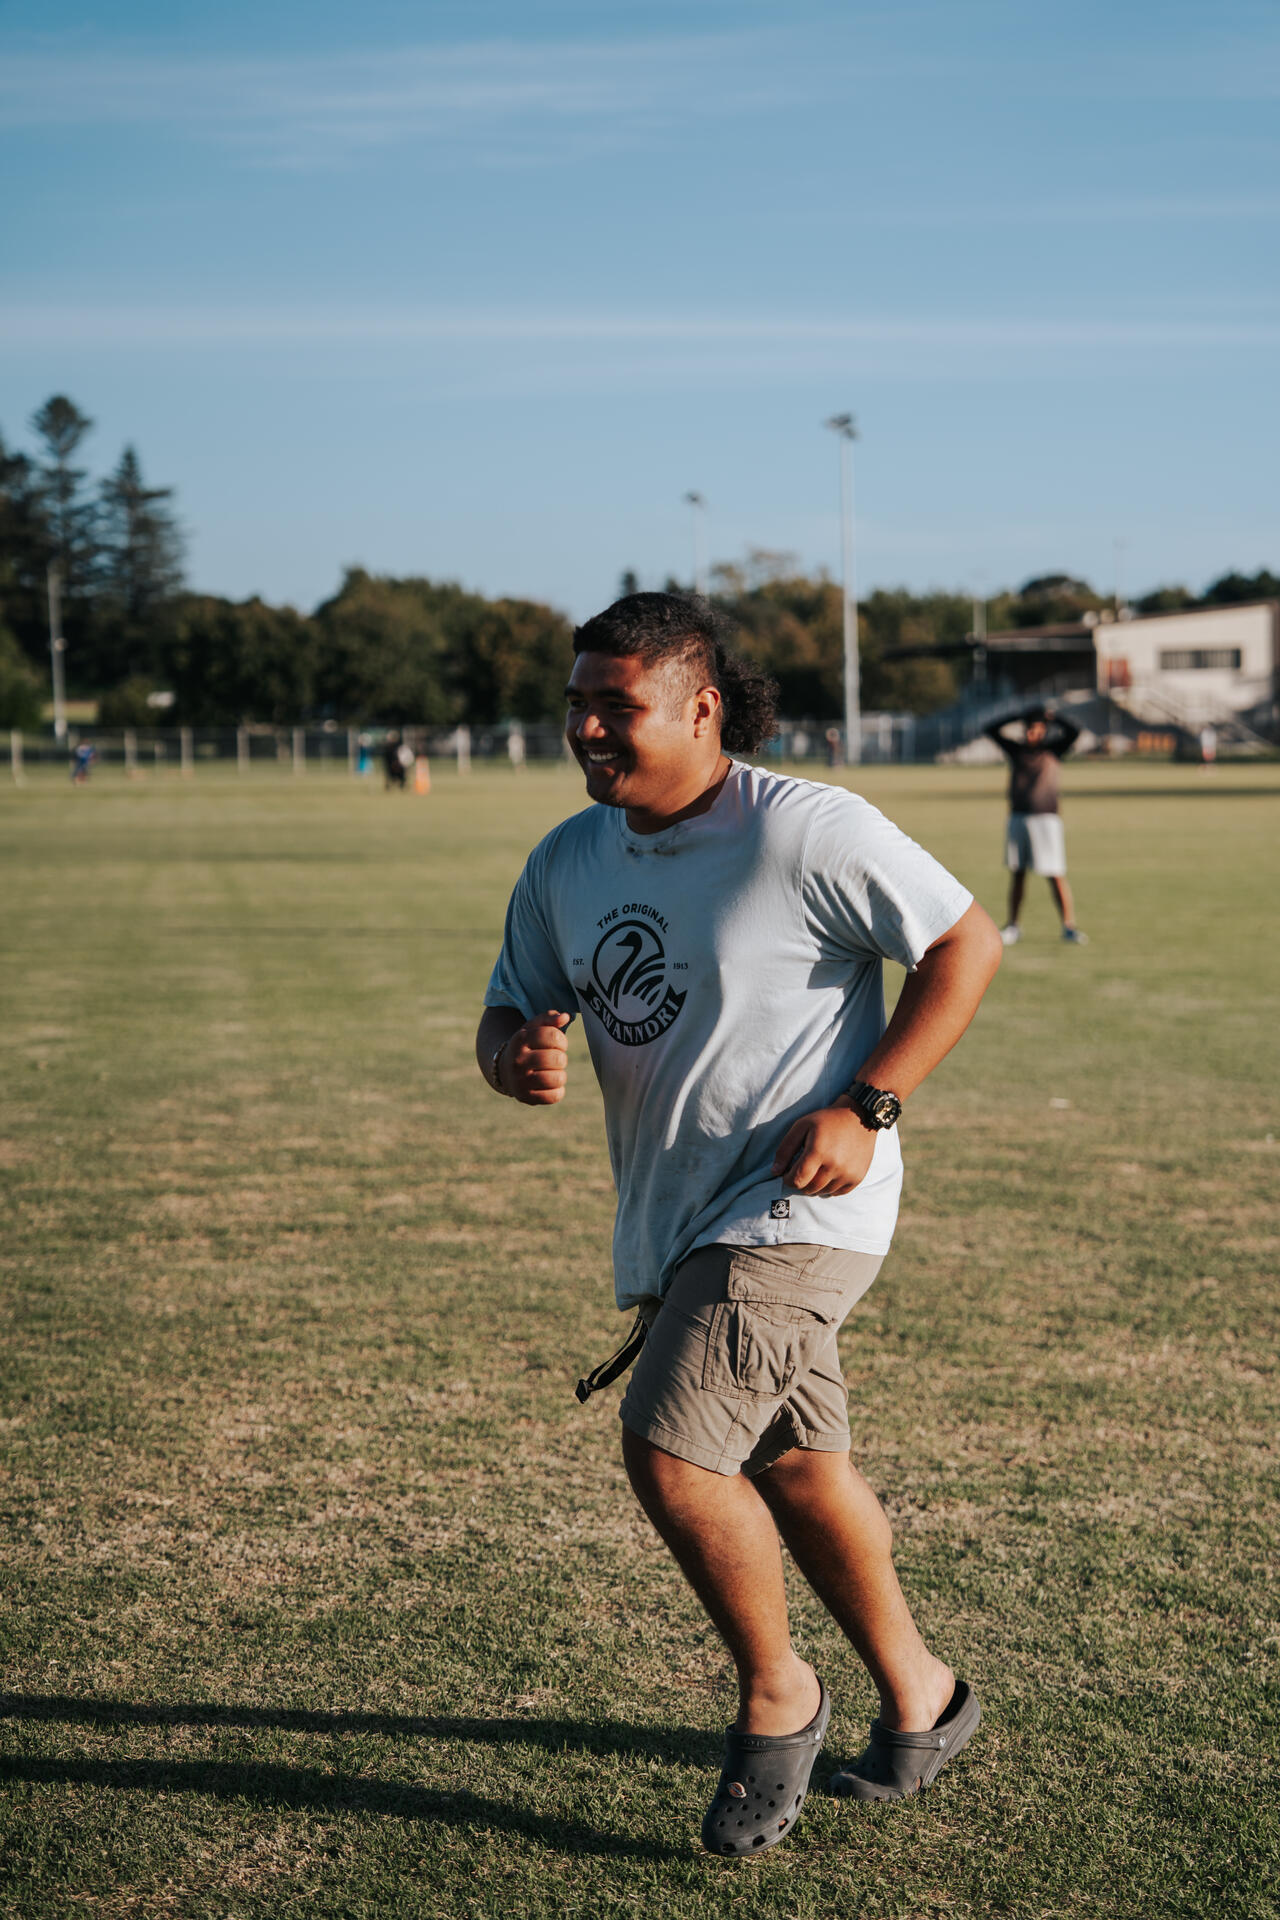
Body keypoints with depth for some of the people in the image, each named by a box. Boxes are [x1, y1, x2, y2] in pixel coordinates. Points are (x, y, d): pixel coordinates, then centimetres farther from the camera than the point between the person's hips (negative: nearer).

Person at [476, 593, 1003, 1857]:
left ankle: (776, 1699, 9)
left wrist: (864, 1109, -18)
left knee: (668, 1450, -17)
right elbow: (510, 1013, 10)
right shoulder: (568, 862, 5)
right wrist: (515, 1058, -15)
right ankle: (918, 1700, 37)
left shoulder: (806, 831, -15)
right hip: (669, 1219, 8)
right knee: (792, 1467, 18)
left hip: (798, 1207, -8)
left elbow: (968, 946, -12)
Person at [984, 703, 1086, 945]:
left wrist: (1052, 717, -2)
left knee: (1056, 876, -7)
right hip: (1017, 818, 3)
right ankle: (1012, 925, 13)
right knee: (1017, 874, 7)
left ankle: (1068, 926, -6)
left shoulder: (1053, 749, 2)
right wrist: (1016, 716, 1)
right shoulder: (1015, 749, 10)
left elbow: (1074, 732, -12)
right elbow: (991, 730, 5)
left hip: (1046, 819, -3)